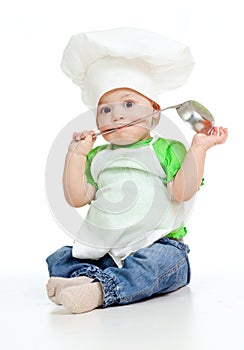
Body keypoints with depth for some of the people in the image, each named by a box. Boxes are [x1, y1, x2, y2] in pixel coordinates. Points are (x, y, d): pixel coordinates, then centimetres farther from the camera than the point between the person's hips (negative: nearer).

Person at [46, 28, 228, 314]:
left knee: (158, 261, -36)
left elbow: (182, 191, -9)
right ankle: (89, 277, -38)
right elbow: (77, 199, 9)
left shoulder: (167, 150, 5)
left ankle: (100, 290, -45)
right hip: (102, 251, 5)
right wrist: (76, 154, 4)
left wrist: (198, 148, -13)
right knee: (60, 259, -12)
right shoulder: (97, 157, 17)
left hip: (158, 245, -4)